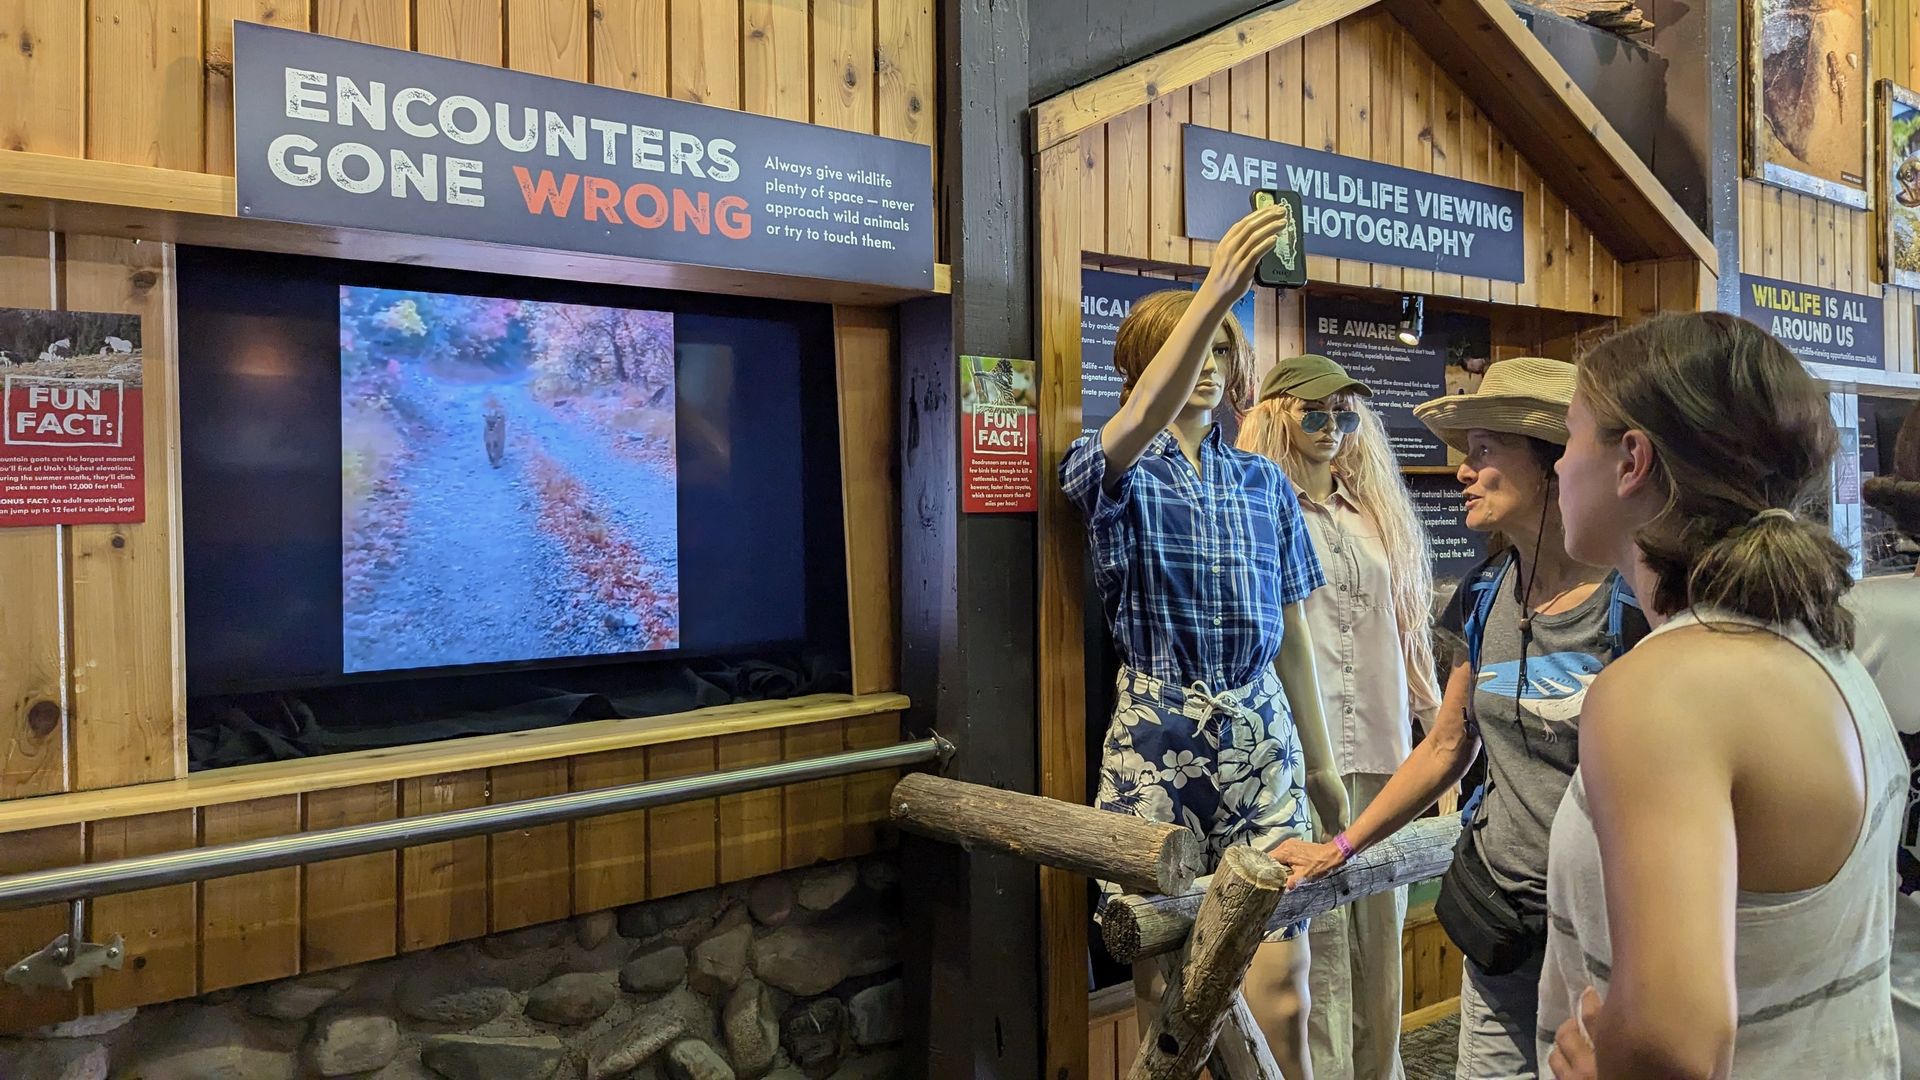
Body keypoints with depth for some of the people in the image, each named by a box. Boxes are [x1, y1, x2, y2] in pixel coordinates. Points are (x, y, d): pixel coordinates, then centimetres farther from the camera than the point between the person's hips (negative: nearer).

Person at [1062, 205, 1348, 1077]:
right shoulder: (1116, 470, 0)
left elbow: (1291, 631, 15)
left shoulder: (1264, 482, 11)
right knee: (1171, 994, 2)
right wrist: (1216, 290, -37)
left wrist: (1320, 761, 18)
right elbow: (1141, 423, -26)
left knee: (1281, 997, -2)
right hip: (1157, 735, -3)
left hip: (1260, 734, 3)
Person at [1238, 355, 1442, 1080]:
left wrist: (1438, 722, 19)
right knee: (1317, 925, -2)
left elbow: (1407, 630, 20)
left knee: (1380, 923, 13)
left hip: (1382, 747, 6)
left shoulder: (1379, 515, 16)